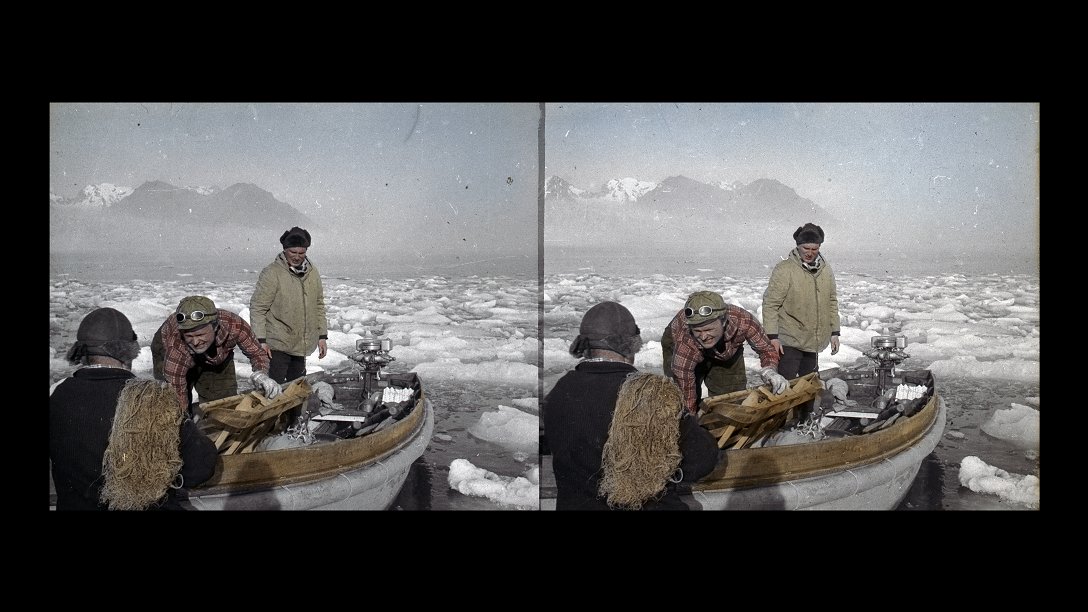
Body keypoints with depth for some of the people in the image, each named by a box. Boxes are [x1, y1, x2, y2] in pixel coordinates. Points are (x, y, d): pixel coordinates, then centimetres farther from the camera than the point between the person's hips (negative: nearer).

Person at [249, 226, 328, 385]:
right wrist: (261, 340, -16)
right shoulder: (272, 273, -12)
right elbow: (257, 308, -12)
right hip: (277, 346, -6)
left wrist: (322, 336, 11)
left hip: (302, 346, 6)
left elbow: (319, 306, 14)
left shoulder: (312, 272, 6)